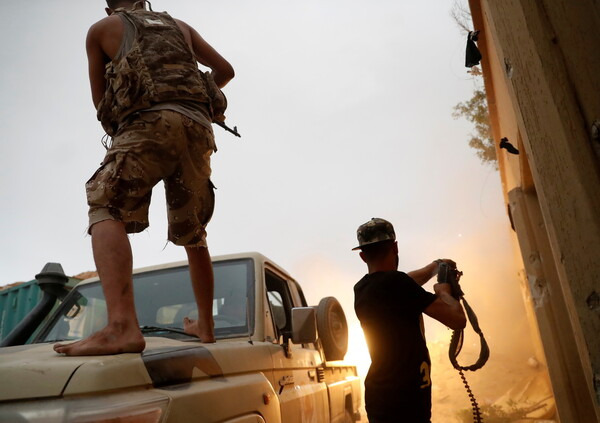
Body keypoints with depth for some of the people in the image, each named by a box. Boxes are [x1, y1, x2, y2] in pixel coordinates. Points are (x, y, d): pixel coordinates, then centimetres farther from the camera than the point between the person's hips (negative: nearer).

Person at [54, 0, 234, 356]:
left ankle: (122, 326, -36)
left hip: (151, 122, -4)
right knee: (192, 235, 13)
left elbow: (101, 102, 25)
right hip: (198, 129, 5)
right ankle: (205, 327, 22)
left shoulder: (102, 29, 22)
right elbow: (225, 70, 31)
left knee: (106, 209, -13)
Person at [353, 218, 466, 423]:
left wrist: (436, 265, 33)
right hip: (404, 406, -8)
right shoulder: (394, 282, -21)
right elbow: (458, 320, -17)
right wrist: (443, 292, 1)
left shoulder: (361, 289, 4)